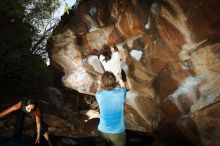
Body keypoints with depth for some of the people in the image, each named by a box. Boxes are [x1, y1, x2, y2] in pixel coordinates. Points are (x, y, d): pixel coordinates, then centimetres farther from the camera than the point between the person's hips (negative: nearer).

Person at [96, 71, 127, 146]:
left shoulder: (99, 95, -15)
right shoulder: (120, 93, -16)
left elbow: (99, 88, 12)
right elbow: (123, 86, 10)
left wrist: (104, 79, 27)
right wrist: (119, 78, 29)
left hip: (103, 131, 1)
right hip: (118, 132, -1)